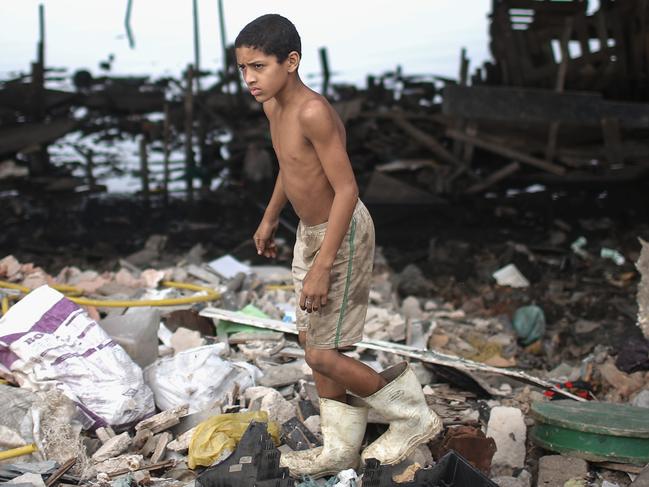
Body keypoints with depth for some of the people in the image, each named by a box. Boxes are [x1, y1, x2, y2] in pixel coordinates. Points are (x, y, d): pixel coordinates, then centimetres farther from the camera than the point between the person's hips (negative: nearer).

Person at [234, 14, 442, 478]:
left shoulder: (313, 112, -27)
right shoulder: (274, 106, 1)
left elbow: (346, 189, -28)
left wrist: (322, 266, -29)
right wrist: (270, 217, 31)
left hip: (341, 235, -10)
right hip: (310, 230, 10)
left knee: (323, 355, -6)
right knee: (312, 341, 16)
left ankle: (413, 417, 13)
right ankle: (340, 450, 29)